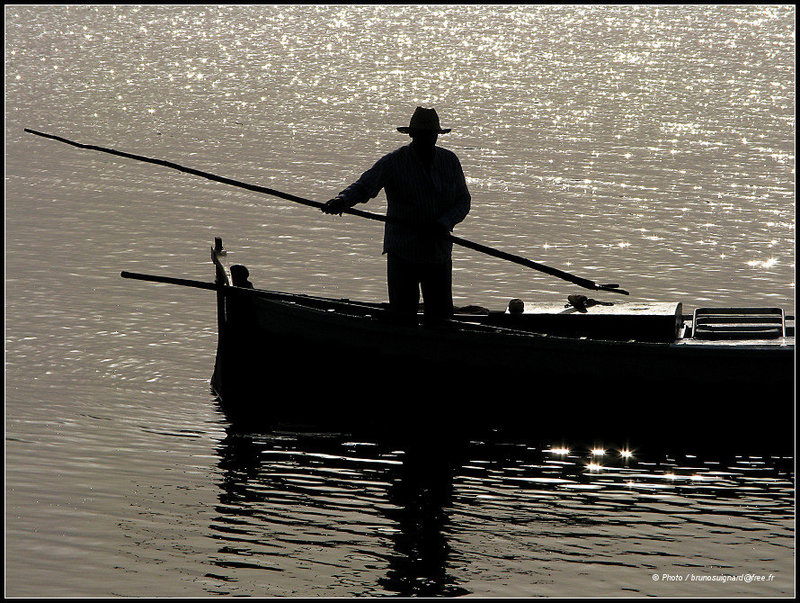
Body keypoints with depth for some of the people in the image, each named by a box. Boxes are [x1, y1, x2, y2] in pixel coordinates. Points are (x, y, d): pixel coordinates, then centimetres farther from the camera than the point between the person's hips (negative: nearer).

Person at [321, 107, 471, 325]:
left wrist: (444, 224, -12)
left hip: (440, 252, 3)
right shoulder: (394, 162, -5)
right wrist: (341, 201, -38)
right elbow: (363, 186, -16)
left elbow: (463, 201, 8)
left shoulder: (450, 161, 7)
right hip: (403, 252, -3)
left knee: (441, 315, 6)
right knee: (403, 315, -5)